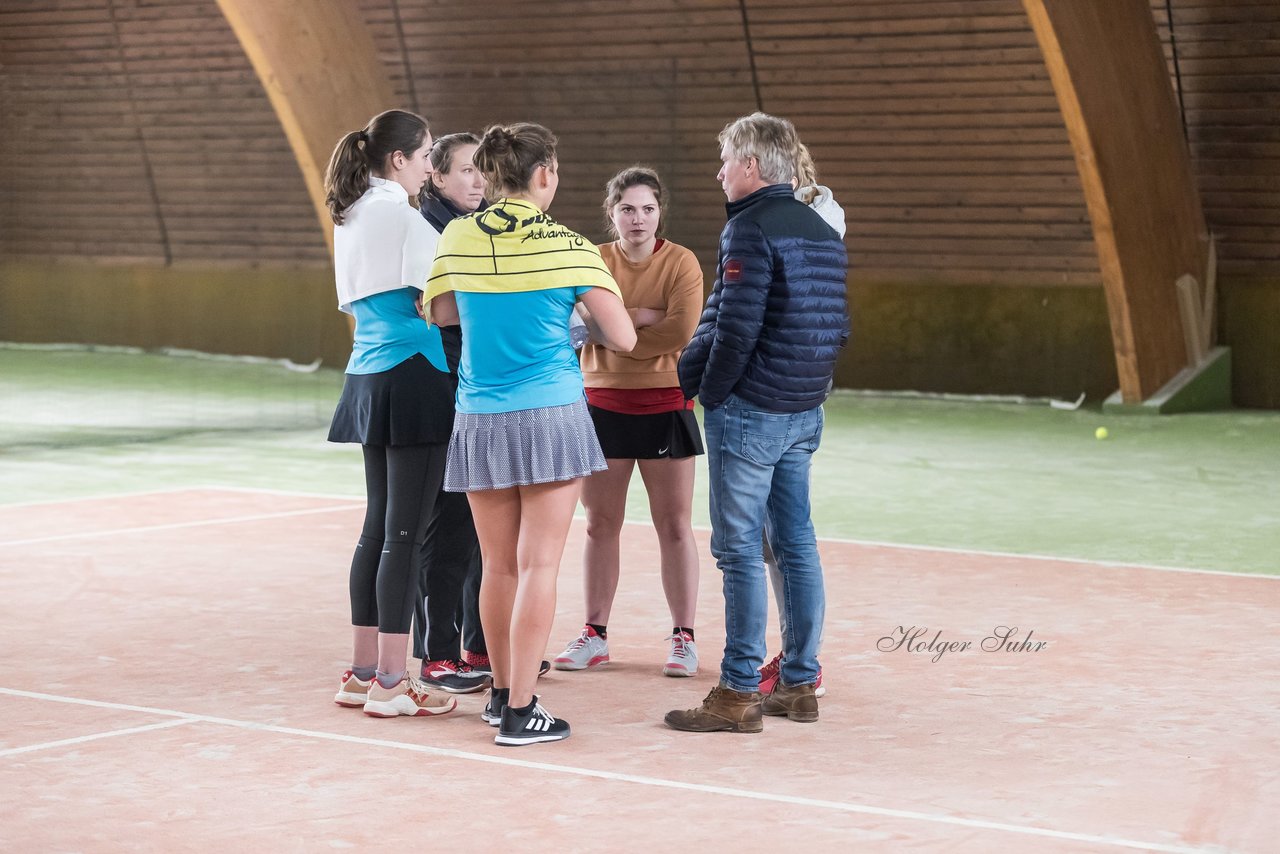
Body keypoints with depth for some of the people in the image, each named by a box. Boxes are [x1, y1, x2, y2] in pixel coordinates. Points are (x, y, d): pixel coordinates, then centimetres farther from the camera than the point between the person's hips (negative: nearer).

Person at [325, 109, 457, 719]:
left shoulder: (350, 217, 16)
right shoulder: (402, 214, -11)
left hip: (368, 374, 9)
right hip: (414, 374, -9)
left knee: (379, 525, 13)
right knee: (405, 531, -7)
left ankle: (363, 672, 16)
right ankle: (391, 683, -6)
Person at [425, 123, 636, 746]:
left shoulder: (457, 238, 2)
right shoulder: (568, 247, -8)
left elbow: (440, 313, 15)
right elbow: (622, 339, -5)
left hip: (480, 420, 4)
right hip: (550, 415, -4)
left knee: (498, 564, 14)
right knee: (538, 565, -2)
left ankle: (501, 694, 24)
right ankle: (520, 711, -4)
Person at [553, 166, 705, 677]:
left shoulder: (680, 262, -5)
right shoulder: (592, 261, 3)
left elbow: (682, 330, -18)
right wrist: (640, 317, -20)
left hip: (664, 406, -2)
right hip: (603, 404, 3)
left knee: (674, 525, 1)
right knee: (600, 524, 8)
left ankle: (683, 637, 8)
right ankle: (595, 635, 16)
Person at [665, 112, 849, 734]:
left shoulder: (751, 229, -14)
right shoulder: (822, 233, 12)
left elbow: (735, 329, -20)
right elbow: (837, 327, 14)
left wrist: (707, 391, -8)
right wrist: (810, 382, 17)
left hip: (748, 413, -8)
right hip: (804, 413, 8)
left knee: (738, 549, -4)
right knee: (796, 544, 11)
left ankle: (739, 693, -3)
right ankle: (799, 683, 16)